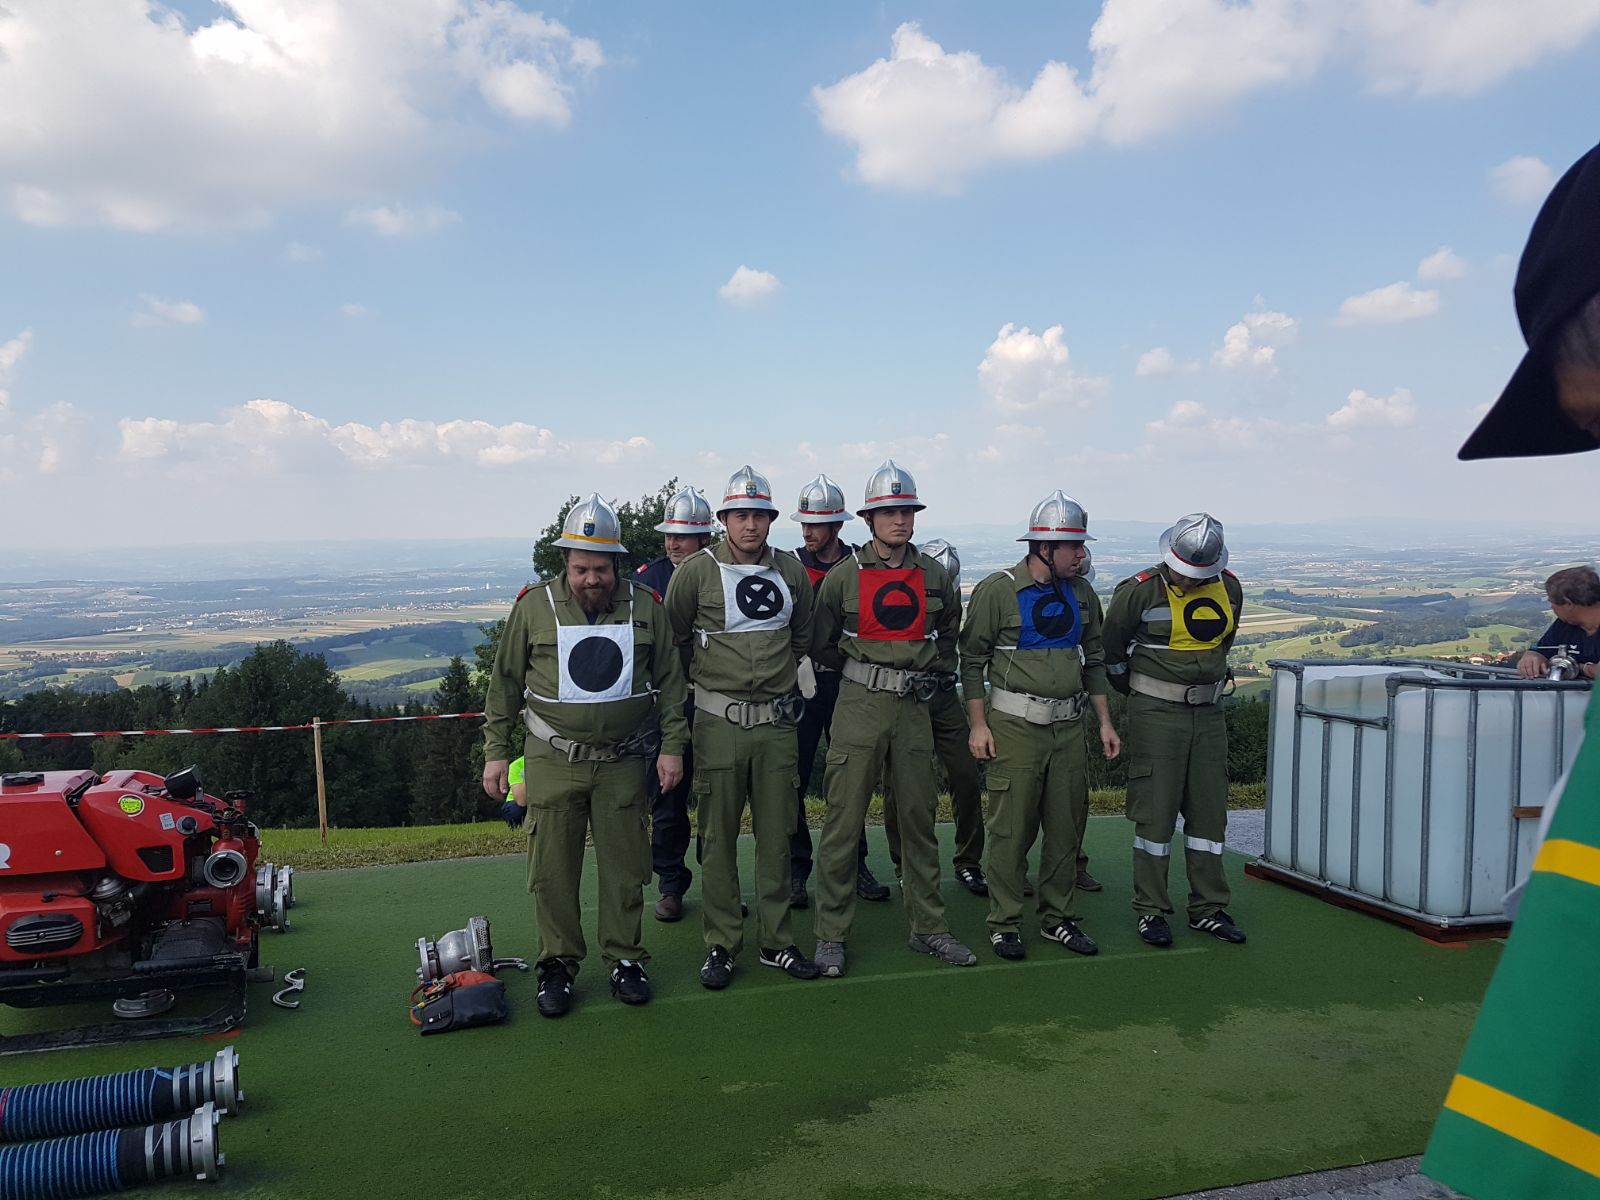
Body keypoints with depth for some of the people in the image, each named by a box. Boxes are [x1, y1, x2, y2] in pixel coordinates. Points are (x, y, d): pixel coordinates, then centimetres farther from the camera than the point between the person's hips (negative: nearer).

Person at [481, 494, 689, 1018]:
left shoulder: (644, 606, 0)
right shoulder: (533, 606, -3)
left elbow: (670, 680, 6)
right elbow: (504, 684, 4)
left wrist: (672, 746, 2)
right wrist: (496, 752, 3)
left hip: (624, 761, 1)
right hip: (552, 761, -1)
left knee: (624, 866, 8)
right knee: (552, 870, 3)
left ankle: (624, 958, 23)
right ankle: (558, 964, 19)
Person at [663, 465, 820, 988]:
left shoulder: (791, 571, 6)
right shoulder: (696, 571, -6)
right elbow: (671, 639, 4)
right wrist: (707, 676, 9)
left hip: (778, 723, 3)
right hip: (719, 723, -3)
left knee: (776, 836, 9)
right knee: (719, 838, 3)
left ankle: (775, 940, 21)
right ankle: (721, 945, 16)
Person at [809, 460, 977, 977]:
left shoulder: (934, 575, 6)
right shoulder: (844, 576, -3)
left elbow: (950, 627, 24)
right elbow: (820, 644, 4)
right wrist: (861, 670, 6)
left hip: (914, 708, 3)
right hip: (859, 707, -3)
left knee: (919, 819, 11)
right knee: (843, 822, -2)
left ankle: (928, 928, 24)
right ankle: (830, 937, 9)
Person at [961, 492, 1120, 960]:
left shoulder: (1081, 593, 10)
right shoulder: (997, 591, -8)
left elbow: (1094, 661, 17)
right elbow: (972, 659, -5)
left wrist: (1105, 723, 12)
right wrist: (979, 725, -9)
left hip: (1069, 727, 6)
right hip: (1015, 726, -5)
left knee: (1067, 827, 10)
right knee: (1012, 830, -1)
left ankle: (1058, 918, 24)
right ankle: (1004, 924, 12)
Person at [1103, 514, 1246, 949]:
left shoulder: (1229, 589, 4)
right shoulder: (1139, 591, -12)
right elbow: (1111, 646, 2)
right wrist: (1134, 690, 12)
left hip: (1208, 712, 5)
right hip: (1156, 713, -5)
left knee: (1209, 810, 9)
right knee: (1156, 812, -2)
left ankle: (1208, 909, 20)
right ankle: (1150, 910, 9)